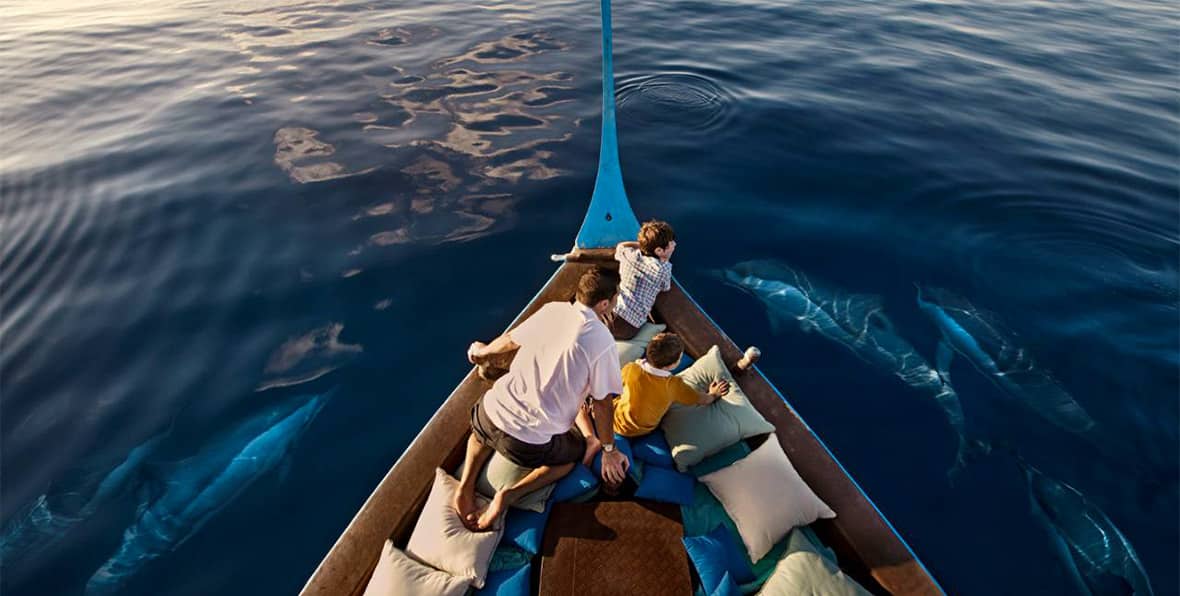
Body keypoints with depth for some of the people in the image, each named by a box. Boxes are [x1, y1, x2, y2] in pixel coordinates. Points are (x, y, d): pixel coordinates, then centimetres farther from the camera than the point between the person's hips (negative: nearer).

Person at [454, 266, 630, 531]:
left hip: (492, 413, 5)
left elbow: (510, 340, 19)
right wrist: (609, 450, 10)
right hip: (530, 443, -5)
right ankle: (512, 494, 6)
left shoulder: (551, 310, 2)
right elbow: (602, 402, -5)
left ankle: (466, 485, 15)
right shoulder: (601, 340, -13)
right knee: (576, 450, 28)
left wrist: (482, 351, 39)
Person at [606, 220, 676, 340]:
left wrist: (642, 244, 28)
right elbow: (665, 288, 14)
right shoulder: (663, 268, -8)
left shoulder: (628, 254, 5)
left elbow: (620, 246, 31)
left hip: (610, 311, 6)